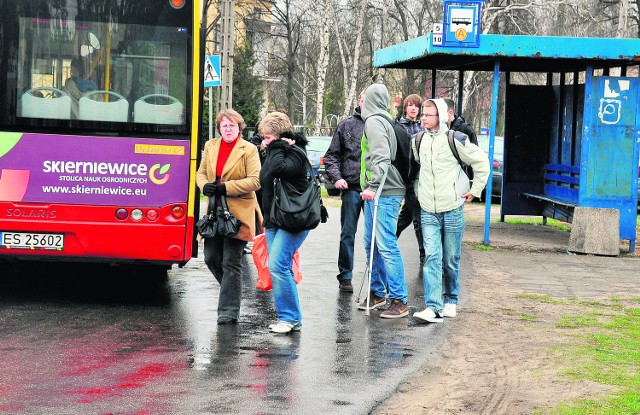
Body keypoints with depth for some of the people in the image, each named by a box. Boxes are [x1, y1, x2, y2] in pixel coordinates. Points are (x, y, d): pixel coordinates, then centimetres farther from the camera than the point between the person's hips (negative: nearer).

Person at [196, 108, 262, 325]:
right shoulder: (210, 146, 11)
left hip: (237, 213, -5)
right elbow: (201, 173, 18)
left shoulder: (249, 150, -5)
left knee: (231, 263, -3)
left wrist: (226, 188, -18)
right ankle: (231, 291, 34)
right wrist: (205, 186, -6)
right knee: (211, 258, 8)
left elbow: (255, 181, -11)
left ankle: (228, 312, 4)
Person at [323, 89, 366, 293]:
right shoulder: (347, 125, 7)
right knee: (348, 234, 4)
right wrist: (336, 177, -5)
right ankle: (345, 277, 14)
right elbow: (332, 156, 10)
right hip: (352, 187, 1)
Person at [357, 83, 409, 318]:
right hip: (375, 193, 10)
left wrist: (373, 185, -25)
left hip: (384, 194, -10)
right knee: (372, 245, 15)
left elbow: (381, 157, -20)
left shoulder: (374, 121, -10)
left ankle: (399, 301, -9)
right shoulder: (379, 120, 18)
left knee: (386, 246, -10)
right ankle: (378, 293, 24)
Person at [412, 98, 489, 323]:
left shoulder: (454, 140, -8)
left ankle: (451, 300, 24)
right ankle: (434, 307, -14)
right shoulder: (419, 141, 8)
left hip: (452, 209, -3)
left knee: (451, 260, 7)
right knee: (431, 257, -9)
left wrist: (475, 191, 1)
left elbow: (481, 161, 0)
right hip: (428, 211, 3)